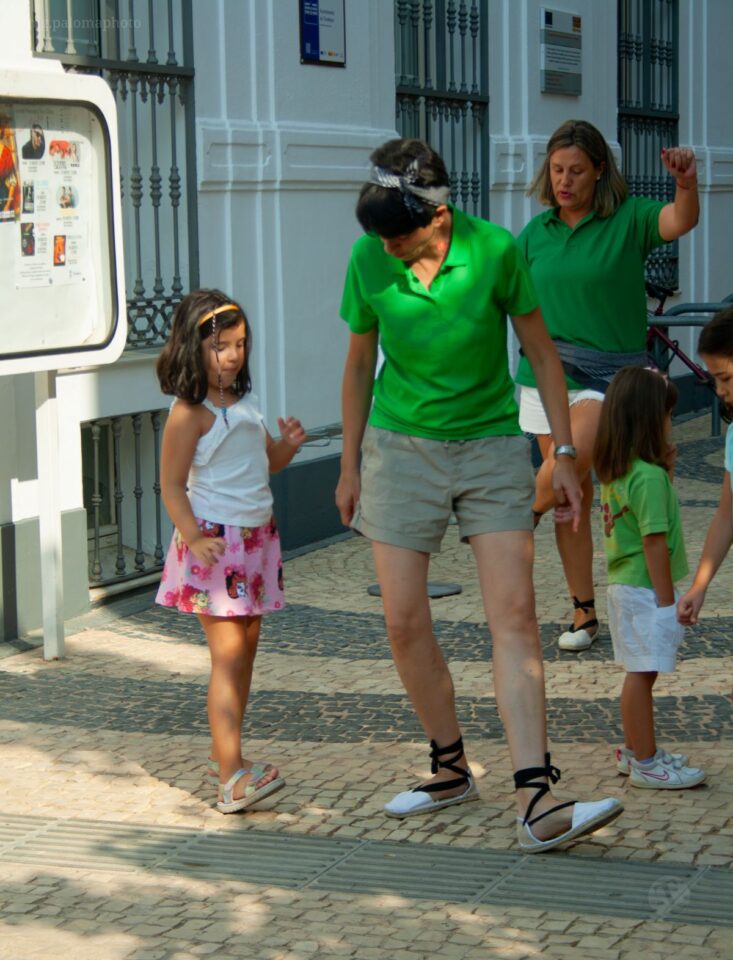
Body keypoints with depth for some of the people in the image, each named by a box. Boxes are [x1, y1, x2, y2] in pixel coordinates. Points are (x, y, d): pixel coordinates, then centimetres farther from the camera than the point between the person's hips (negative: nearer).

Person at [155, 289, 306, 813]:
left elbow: (267, 462, 21)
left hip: (256, 536, 8)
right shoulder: (189, 414, -13)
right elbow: (172, 484, -14)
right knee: (228, 654, -12)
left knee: (247, 647, 12)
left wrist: (288, 444, 0)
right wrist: (194, 539, -25)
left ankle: (226, 750, 25)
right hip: (215, 543, -8)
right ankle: (232, 778, -15)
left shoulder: (246, 403, 10)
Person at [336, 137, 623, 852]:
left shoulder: (496, 250, -14)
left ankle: (537, 807, -15)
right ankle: (450, 771, 21)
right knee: (404, 622, 0)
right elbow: (359, 364, 7)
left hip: (491, 446, -2)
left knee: (514, 613, -11)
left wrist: (564, 453, -1)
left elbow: (540, 350, -1)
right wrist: (350, 465, 11)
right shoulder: (368, 259, -8)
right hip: (402, 449, 2)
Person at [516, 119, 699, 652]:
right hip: (546, 372, 4)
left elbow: (681, 221, -25)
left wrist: (686, 181, -43)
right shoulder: (537, 232, 8)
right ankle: (584, 612, 15)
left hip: (608, 373, -4)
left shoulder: (627, 219, -6)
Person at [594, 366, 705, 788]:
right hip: (645, 590, -10)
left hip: (624, 584, 10)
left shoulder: (616, 471, 8)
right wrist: (666, 598, -18)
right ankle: (645, 763, 3)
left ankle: (636, 750, 27)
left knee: (640, 673, 17)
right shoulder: (649, 476, -21)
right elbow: (654, 541, -21)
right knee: (643, 673, -3)